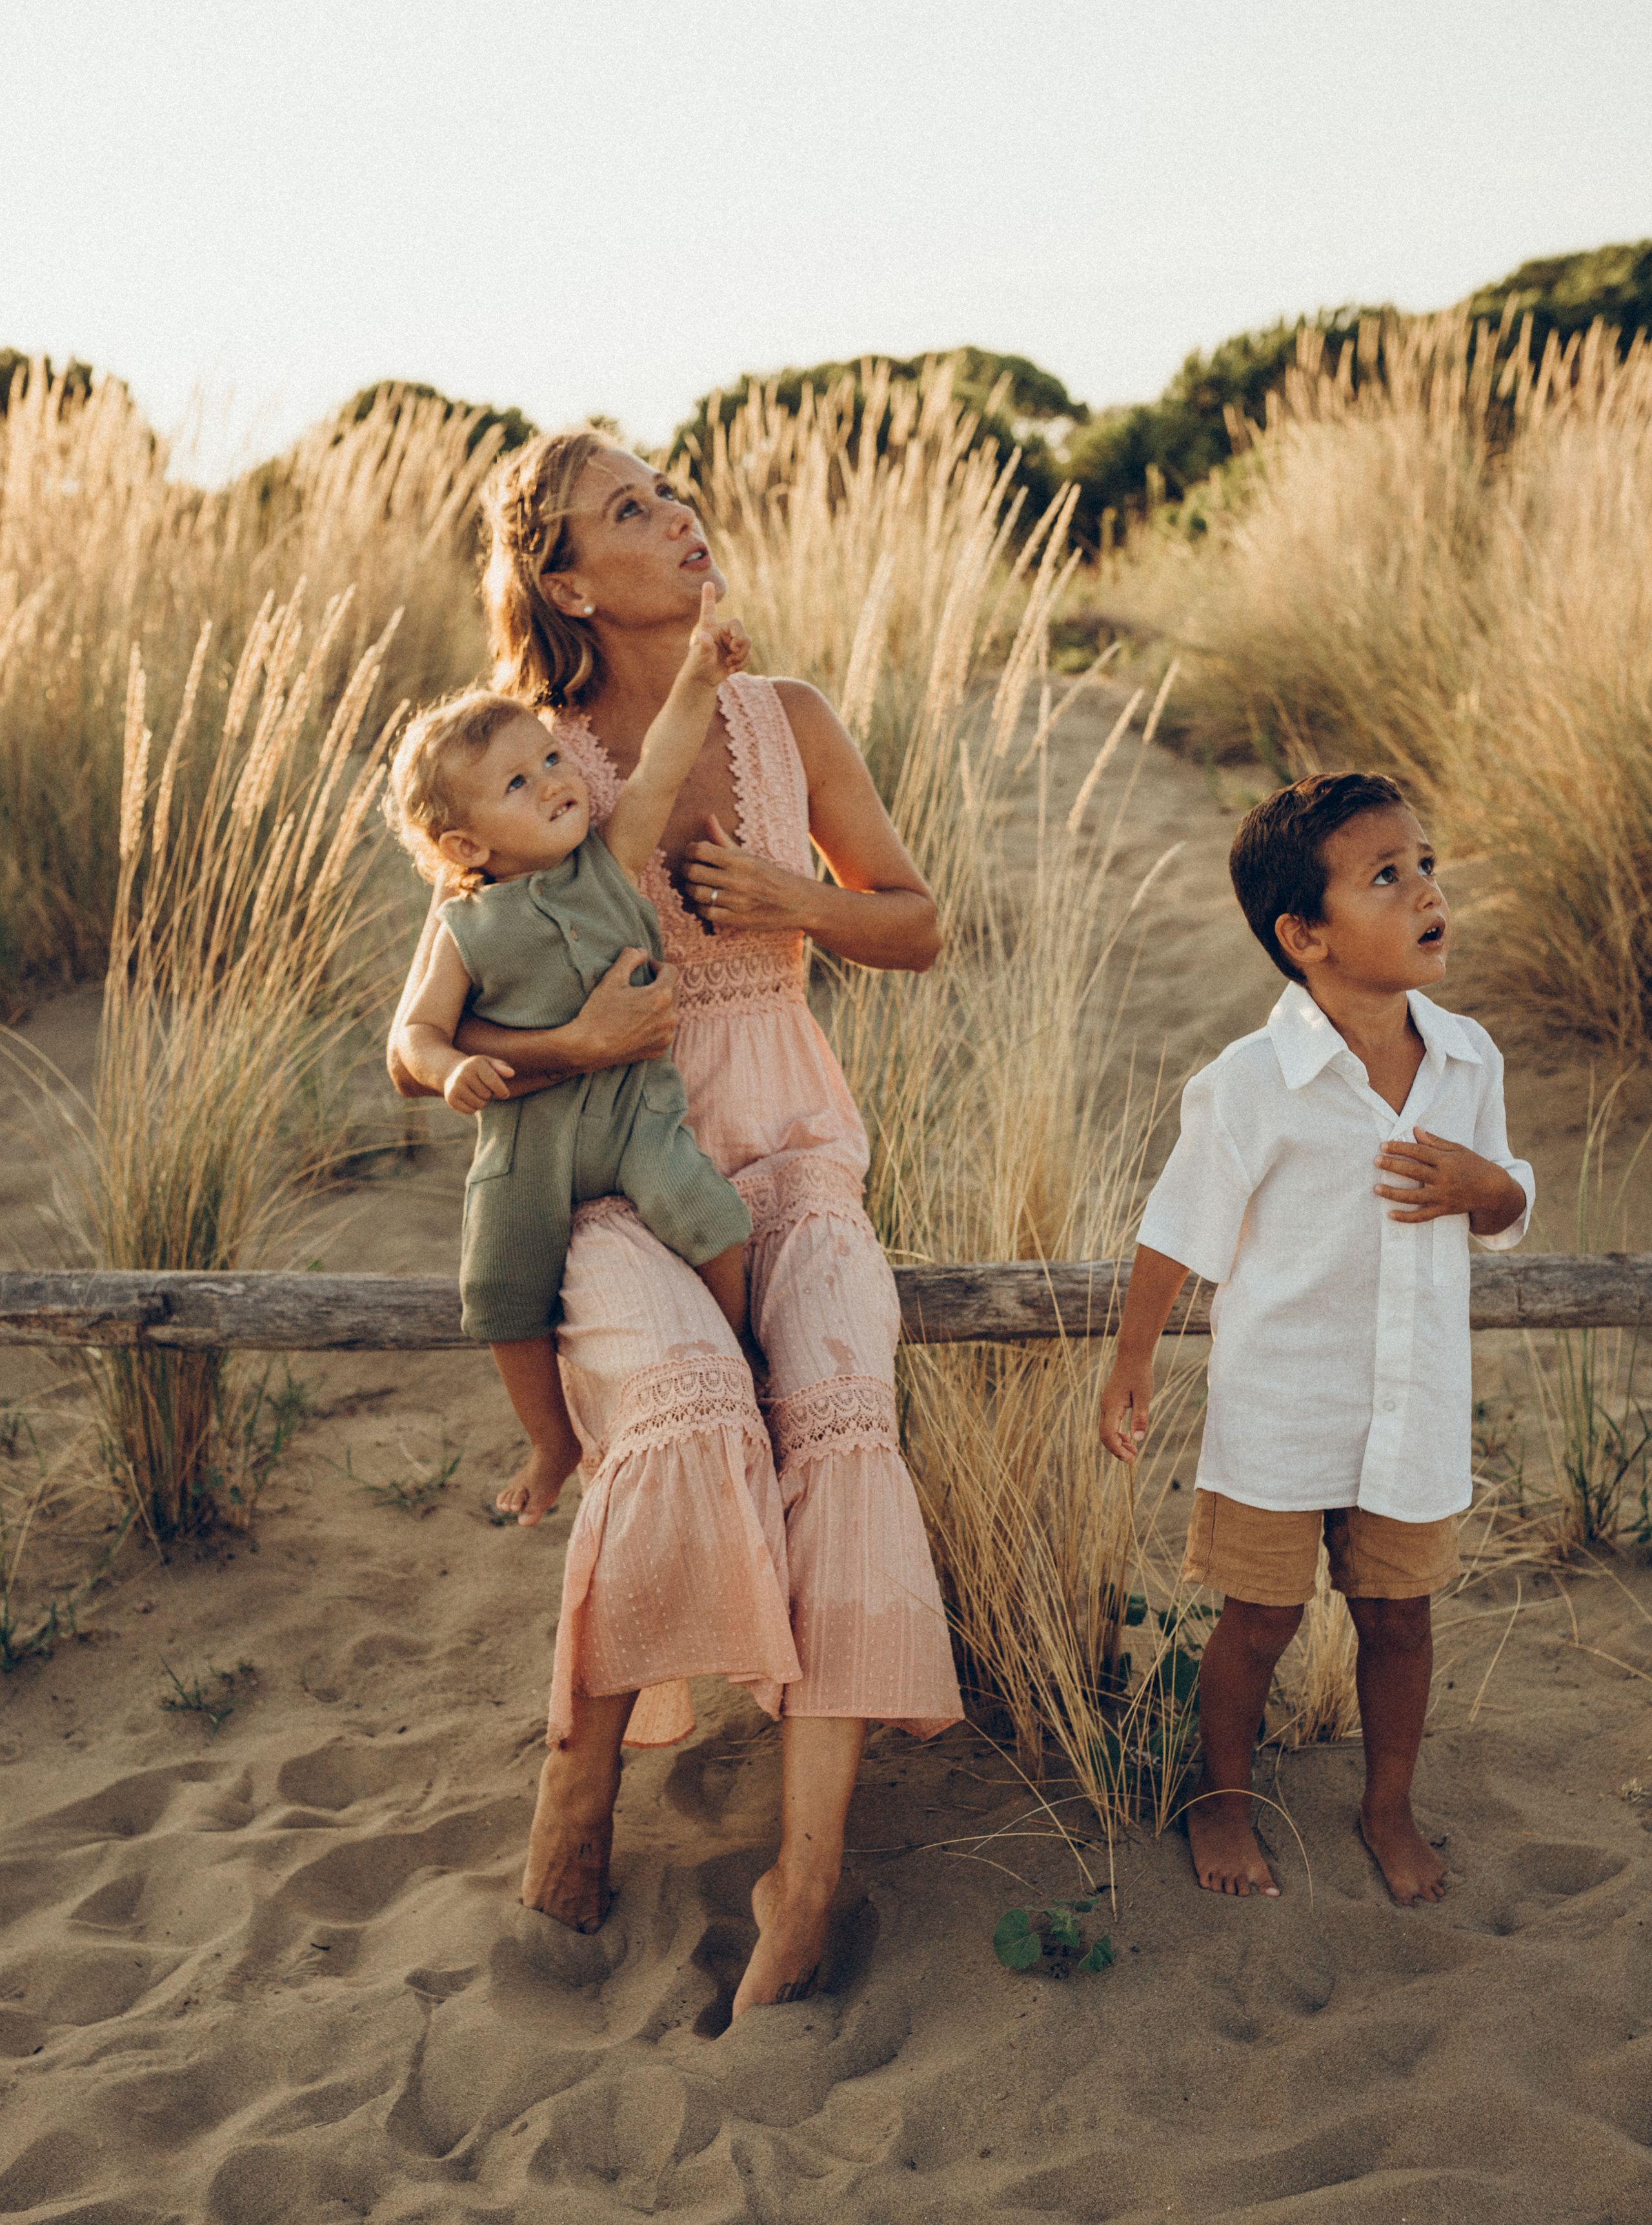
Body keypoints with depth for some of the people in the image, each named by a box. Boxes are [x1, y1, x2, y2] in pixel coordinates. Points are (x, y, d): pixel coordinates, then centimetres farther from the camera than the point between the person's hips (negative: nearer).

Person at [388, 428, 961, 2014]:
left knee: (837, 1405, -28)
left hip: (788, 1152, 2)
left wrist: (799, 903, -7)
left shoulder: (785, 722, 5)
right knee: (688, 1403, -33)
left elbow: (918, 928, 13)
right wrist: (571, 1047, -20)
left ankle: (809, 1867, -25)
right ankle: (580, 1775, -12)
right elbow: (416, 1049, -2)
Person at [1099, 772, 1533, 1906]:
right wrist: (1133, 1368, -5)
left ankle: (1391, 1803, 41)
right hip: (1278, 1411, -4)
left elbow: (1513, 1209, 9)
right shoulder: (1252, 1082, -19)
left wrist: (1484, 1186, -15)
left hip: (1418, 1407, 4)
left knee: (1398, 1612, 17)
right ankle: (1225, 1793, 37)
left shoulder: (1469, 1058, -4)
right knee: (1261, 1618, 12)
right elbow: (1181, 1231, -9)